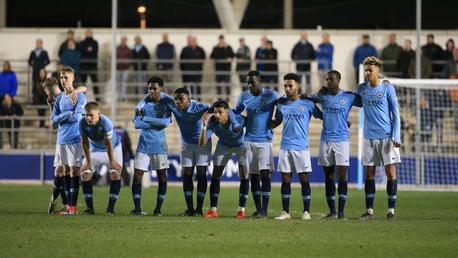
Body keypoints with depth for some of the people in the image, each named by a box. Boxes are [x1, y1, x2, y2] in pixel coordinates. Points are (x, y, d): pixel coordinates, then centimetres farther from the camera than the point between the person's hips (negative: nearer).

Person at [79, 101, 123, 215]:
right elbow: (85, 142, -14)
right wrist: (88, 161, -8)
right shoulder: (83, 123, -28)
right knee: (85, 174, -6)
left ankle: (110, 208, -13)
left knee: (115, 173, -17)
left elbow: (108, 144, -28)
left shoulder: (106, 123, -37)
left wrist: (112, 161, -18)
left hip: (113, 148, -3)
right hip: (95, 149, 3)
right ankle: (90, 208, 0)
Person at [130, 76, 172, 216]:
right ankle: (137, 208, -3)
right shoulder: (143, 104, 2)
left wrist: (145, 118, -17)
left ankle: (158, 209, 11)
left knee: (162, 176, 3)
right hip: (144, 145, 1)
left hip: (159, 145, -1)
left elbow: (166, 122, -17)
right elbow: (136, 123, -9)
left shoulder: (165, 104, -2)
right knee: (137, 175, -7)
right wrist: (156, 123, -20)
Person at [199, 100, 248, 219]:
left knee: (244, 176, -9)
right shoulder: (212, 123, -31)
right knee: (215, 176, -2)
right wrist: (204, 126, -46)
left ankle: (241, 210, 0)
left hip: (240, 145, -2)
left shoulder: (239, 119, -36)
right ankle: (213, 210, 5)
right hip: (224, 145, 2)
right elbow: (202, 143, -35)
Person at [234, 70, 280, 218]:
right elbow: (236, 113, 18)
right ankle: (258, 209, 10)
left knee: (264, 173, -11)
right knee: (254, 176, 5)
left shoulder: (271, 95, -6)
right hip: (249, 140, 4)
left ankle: (264, 210, -10)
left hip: (265, 140, -4)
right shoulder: (243, 97, 5)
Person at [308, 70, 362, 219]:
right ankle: (332, 211, 10)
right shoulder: (322, 96, 8)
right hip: (325, 139, 3)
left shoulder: (349, 97, 0)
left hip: (342, 139, -3)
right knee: (329, 175, 5)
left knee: (342, 173, -8)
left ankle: (341, 211, -5)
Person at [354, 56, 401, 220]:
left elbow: (395, 114, -2)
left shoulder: (387, 88, -3)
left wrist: (396, 137, -8)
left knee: (390, 172, -4)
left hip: (387, 137, -3)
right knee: (369, 174, 4)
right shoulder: (361, 89, 7)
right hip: (369, 137, 3)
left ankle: (391, 209, 2)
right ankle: (369, 210, 9)